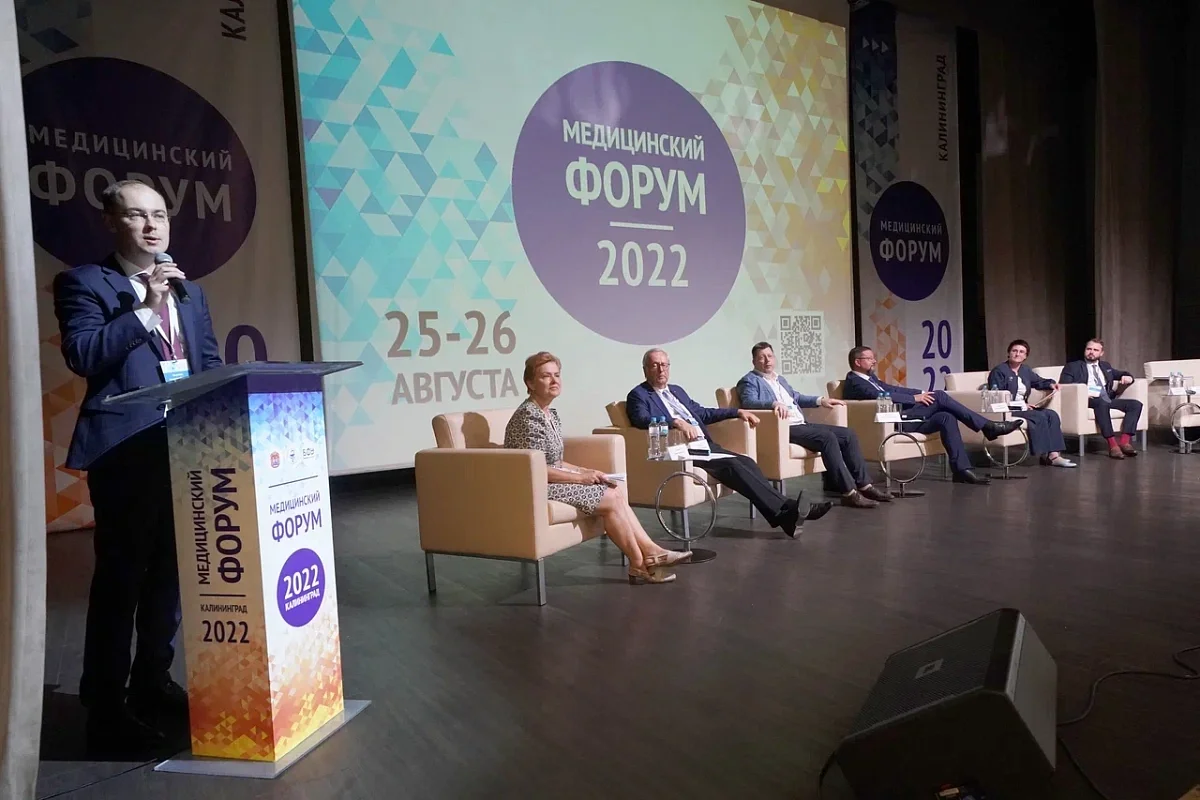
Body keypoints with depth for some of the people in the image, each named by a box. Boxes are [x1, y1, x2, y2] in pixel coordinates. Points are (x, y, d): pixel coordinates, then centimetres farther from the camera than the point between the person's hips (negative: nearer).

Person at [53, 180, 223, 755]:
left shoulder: (188, 290, 18)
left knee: (170, 569, 13)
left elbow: (210, 362, 17)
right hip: (125, 450, -6)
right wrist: (144, 309, -18)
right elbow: (82, 355, -14)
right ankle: (106, 704, 11)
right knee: (120, 573, -2)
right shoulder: (84, 283, 0)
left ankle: (153, 682, 28)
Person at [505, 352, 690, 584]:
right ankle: (640, 565, 1)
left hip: (552, 481, 9)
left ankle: (650, 551, 1)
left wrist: (586, 472, 3)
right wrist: (581, 477, -16)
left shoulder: (551, 414, 12)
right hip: (536, 487, -9)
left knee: (618, 490, 0)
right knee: (613, 499, -12)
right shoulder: (527, 415, -17)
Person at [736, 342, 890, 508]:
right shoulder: (750, 381, -1)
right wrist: (774, 403, -37)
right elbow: (749, 402, -20)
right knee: (827, 437, -28)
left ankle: (864, 485, -1)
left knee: (848, 434, -3)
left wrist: (820, 400, 21)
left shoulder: (780, 379, 25)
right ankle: (849, 493, -25)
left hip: (802, 424, 9)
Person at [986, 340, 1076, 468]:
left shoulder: (1025, 369, 17)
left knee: (1052, 414, -13)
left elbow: (1039, 381, 27)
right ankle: (1045, 455, -16)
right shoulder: (999, 371, -8)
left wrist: (1051, 384, 2)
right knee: (1040, 417, -25)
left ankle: (1054, 455, -21)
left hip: (1022, 407, 8)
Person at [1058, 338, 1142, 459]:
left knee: (1136, 404, -17)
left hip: (1107, 399, 6)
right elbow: (1064, 386, -2)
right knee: (1102, 403, -39)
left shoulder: (1105, 366, 28)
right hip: (1088, 400, -6)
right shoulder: (1073, 366, 10)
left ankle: (1125, 441, -27)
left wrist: (1127, 377, 9)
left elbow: (1123, 374, 36)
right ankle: (1112, 444, -42)